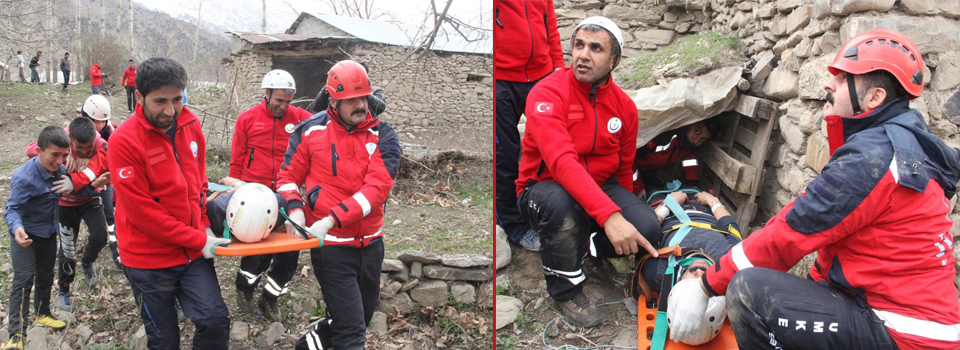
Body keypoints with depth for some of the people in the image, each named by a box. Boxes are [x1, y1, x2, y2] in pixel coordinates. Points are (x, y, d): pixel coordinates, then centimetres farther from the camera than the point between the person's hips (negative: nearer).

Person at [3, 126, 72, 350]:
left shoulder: (60, 170, -9)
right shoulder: (24, 177, -28)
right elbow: (12, 209, -31)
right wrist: (16, 229, -49)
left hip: (49, 233, 6)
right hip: (26, 235, -6)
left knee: (45, 276, 20)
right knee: (24, 279, -12)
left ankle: (42, 314, 41)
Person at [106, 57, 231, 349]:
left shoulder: (190, 126, 1)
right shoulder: (124, 141, -16)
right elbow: (142, 211, -18)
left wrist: (205, 227, 4)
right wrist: (199, 240, -16)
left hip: (194, 253, 4)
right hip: (148, 259, -4)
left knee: (215, 321, -9)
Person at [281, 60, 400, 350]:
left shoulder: (382, 136, -4)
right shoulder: (312, 131, -3)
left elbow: (377, 188, -16)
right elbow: (289, 175, 7)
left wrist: (331, 219, -25)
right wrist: (295, 208, -14)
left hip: (371, 242, 3)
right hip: (331, 243, -3)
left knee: (362, 317, 21)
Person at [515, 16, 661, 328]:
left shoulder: (624, 105, 1)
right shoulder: (547, 93, -19)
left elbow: (624, 170, 13)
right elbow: (562, 162, -33)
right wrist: (608, 215, -42)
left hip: (602, 186, 5)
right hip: (543, 189, -4)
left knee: (647, 229, -23)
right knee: (561, 203, -40)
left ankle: (590, 247, 13)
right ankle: (566, 290, -11)